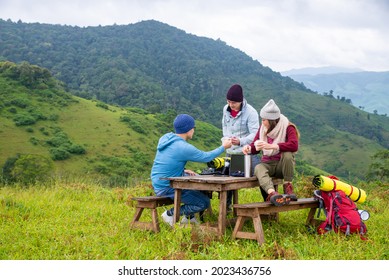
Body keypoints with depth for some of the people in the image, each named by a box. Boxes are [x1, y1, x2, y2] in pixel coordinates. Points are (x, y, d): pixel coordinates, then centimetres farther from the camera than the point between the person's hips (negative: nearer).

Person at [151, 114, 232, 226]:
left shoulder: (165, 138, 3)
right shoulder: (183, 147, -22)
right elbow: (206, 157, -8)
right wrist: (223, 147, 5)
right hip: (167, 188, -9)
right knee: (204, 202, -3)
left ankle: (189, 217, 27)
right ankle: (171, 213, 1)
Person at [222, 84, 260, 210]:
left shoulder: (250, 112, -17)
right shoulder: (226, 109, 4)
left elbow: (255, 134, -22)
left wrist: (240, 141, -37)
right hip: (230, 151, 6)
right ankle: (226, 205, 34)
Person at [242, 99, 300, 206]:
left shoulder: (288, 127, -10)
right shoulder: (263, 128, 6)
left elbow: (294, 145, -28)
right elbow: (255, 145, 12)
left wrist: (271, 146, -35)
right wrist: (249, 148, -14)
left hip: (282, 164, -3)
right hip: (267, 164, 3)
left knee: (287, 154, -36)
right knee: (258, 168, -32)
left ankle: (288, 186, -19)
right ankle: (272, 193, -58)